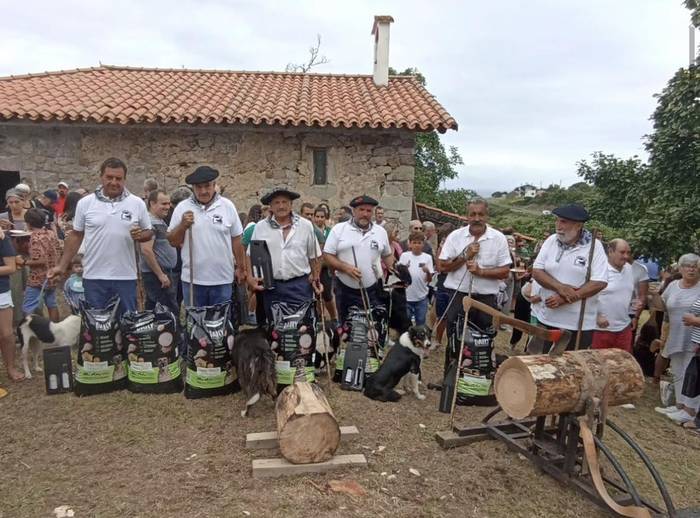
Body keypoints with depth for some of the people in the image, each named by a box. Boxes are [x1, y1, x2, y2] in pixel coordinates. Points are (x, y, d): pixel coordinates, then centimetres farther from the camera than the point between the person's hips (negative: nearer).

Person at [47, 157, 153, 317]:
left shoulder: (137, 203, 0)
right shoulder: (85, 203, 1)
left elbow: (148, 232, 8)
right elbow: (75, 236, 7)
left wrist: (141, 235, -16)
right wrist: (62, 266, 4)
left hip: (126, 277, 0)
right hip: (94, 277, 0)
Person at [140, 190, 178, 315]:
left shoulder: (161, 221, 17)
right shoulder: (150, 222, -14)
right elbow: (146, 250, -23)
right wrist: (161, 275, -21)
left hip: (164, 272, 10)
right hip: (156, 275, -10)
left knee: (152, 309, 15)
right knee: (171, 312, -11)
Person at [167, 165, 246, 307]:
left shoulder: (227, 206, 1)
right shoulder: (182, 208, 0)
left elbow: (236, 240, 6)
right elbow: (172, 241, 2)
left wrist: (240, 268, 8)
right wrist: (182, 225, -15)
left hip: (222, 279, 0)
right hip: (192, 279, 0)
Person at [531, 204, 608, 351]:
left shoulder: (594, 246, -8)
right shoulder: (551, 241, 1)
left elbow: (599, 282, -14)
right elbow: (536, 271, -2)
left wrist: (564, 299, -19)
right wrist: (560, 287, -19)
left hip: (580, 324, -3)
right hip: (548, 319, 3)